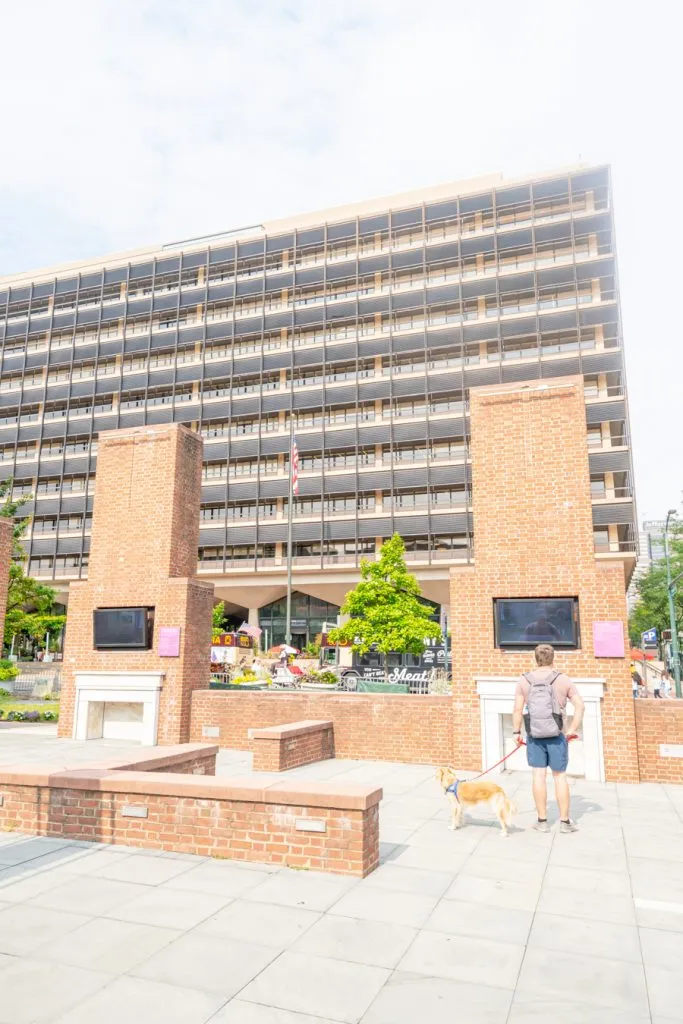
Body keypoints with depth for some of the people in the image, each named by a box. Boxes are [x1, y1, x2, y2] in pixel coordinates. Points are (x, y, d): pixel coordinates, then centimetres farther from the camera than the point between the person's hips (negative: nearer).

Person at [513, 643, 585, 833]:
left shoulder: (525, 680, 0)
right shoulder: (563, 679, -2)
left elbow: (517, 709, -2)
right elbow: (580, 705, -4)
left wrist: (516, 732, 6)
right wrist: (572, 729, 3)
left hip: (534, 735, 1)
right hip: (556, 735, -1)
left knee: (538, 775, 7)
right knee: (560, 776, 8)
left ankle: (542, 821, 14)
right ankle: (565, 821, 15)